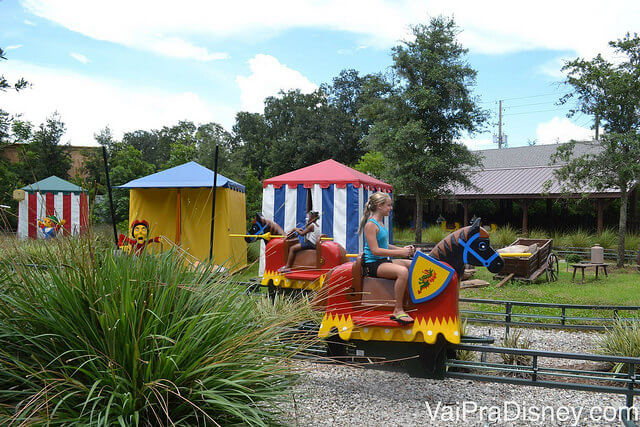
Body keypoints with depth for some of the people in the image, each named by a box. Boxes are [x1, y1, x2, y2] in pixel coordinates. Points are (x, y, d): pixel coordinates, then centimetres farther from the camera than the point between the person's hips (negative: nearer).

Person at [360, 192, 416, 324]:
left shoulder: (380, 223, 16)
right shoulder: (370, 225, -14)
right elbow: (375, 250, -21)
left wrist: (402, 249, 9)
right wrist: (400, 252, -20)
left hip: (384, 261, 10)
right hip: (373, 264, -10)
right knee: (402, 271, -32)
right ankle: (398, 311, -25)